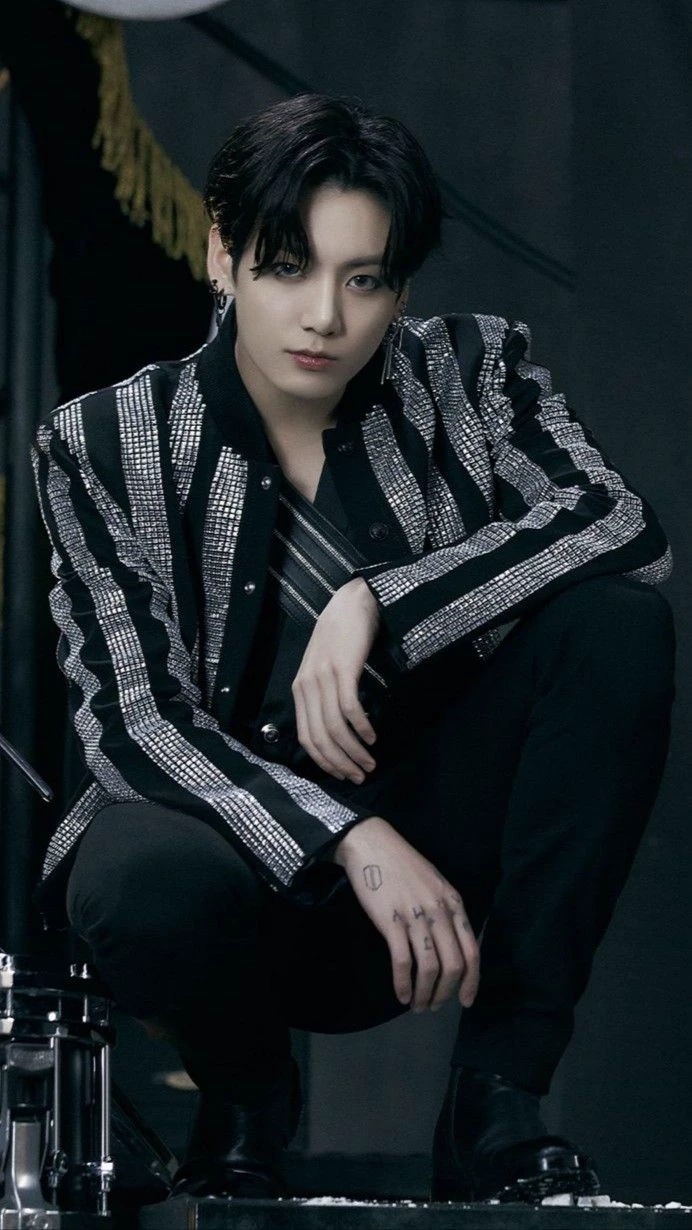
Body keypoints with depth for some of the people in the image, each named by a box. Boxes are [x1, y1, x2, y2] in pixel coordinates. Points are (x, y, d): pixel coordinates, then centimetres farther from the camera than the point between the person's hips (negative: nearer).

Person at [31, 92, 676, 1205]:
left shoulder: (472, 373, 1)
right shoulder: (106, 444, -5)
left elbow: (624, 527, -16)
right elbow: (133, 722, -13)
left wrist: (377, 603, -25)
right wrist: (353, 845, -27)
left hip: (437, 845, 3)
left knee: (615, 618, -22)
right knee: (149, 889, -40)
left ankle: (497, 1104, -18)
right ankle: (244, 1098, 1)